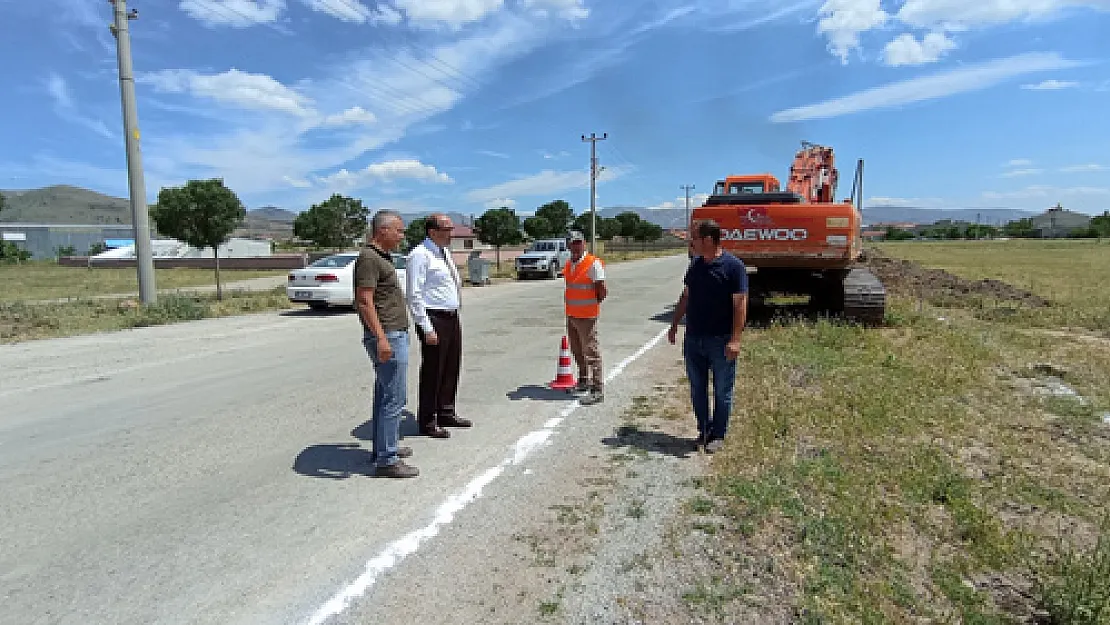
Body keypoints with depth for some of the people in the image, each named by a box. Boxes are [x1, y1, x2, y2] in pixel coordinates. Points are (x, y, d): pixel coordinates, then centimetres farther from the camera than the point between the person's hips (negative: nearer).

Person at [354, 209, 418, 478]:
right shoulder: (369, 258, -15)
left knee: (385, 395, 18)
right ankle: (386, 460, -1)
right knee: (394, 398, -8)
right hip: (387, 337, -11)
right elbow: (364, 301, -22)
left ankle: (385, 446, 30)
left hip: (394, 335, 11)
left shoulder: (381, 257, 17)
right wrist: (381, 338, -27)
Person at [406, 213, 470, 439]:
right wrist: (427, 328, -21)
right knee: (433, 371, 0)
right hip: (434, 319, -9)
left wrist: (456, 316, 18)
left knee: (452, 368, 16)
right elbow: (415, 295, -18)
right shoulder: (420, 255, -13)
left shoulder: (445, 252, 14)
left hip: (453, 318, 9)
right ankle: (427, 422, 14)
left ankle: (446, 413, 31)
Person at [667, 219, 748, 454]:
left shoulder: (733, 266, -10)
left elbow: (740, 304, -13)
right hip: (693, 339, 6)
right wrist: (674, 325, 16)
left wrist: (735, 339, -19)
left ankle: (718, 435, 21)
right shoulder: (696, 265, 9)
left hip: (720, 341, -6)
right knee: (697, 389, 12)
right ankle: (704, 431, 27)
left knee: (722, 391, 7)